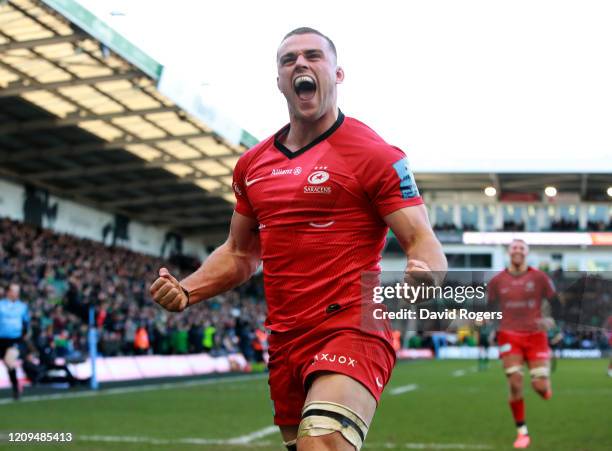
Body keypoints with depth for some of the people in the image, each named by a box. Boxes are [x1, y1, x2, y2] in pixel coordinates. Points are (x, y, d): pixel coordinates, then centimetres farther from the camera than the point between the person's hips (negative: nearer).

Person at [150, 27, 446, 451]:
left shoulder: (376, 155, -4)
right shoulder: (252, 164, 13)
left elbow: (423, 242, -8)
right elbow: (240, 253, 23)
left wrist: (424, 275, -32)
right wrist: (185, 291, 7)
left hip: (351, 333, -6)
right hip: (284, 343, 7)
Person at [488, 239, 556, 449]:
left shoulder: (539, 277, 1)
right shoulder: (497, 281, 4)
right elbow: (491, 308, 15)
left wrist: (550, 320, -12)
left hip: (536, 336, 0)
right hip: (509, 337, 0)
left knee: (540, 387, -7)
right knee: (515, 384, -9)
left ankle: (546, 387, 34)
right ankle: (522, 432, 5)